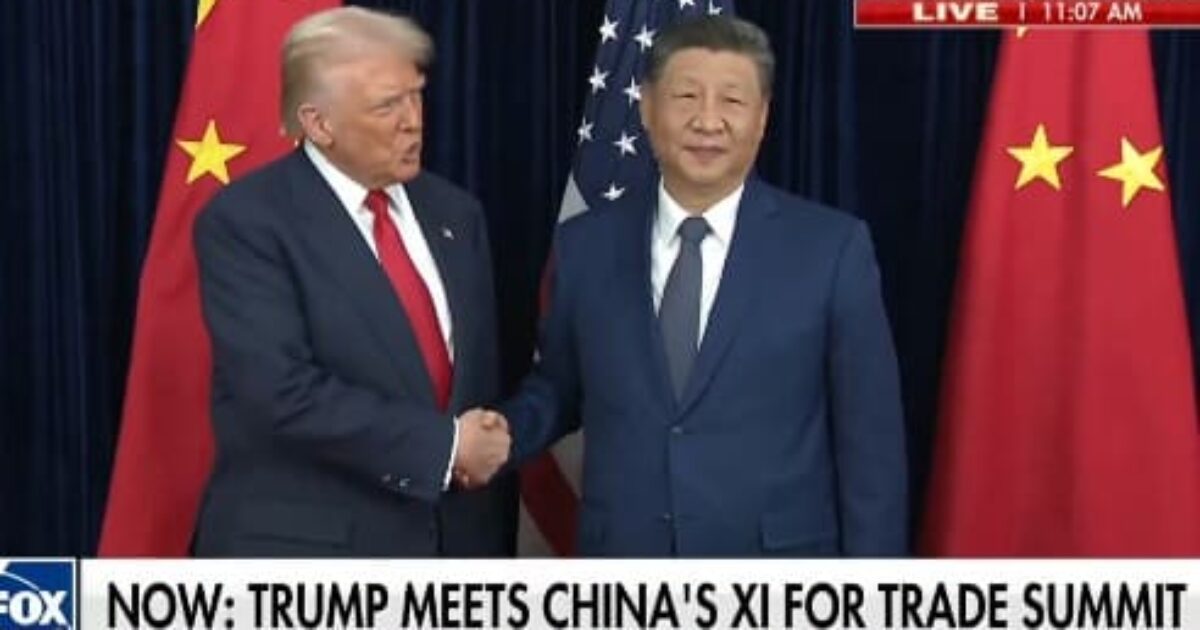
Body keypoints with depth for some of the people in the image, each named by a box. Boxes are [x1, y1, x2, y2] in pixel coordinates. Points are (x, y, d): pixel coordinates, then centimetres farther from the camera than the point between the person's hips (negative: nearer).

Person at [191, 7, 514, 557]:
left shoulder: (454, 212, 9)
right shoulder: (244, 221, -10)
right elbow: (285, 392, -21)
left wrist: (492, 512, 8)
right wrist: (442, 444, -17)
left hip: (454, 542, 6)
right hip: (305, 550, -5)